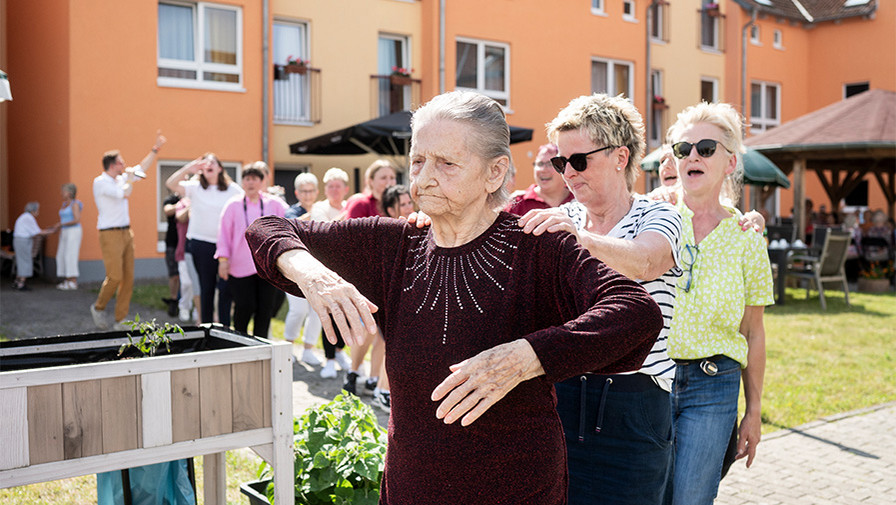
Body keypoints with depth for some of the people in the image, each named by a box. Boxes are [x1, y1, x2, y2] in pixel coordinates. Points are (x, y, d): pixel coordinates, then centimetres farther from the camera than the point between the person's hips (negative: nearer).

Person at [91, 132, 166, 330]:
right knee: (115, 277, -9)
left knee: (128, 278, 3)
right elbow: (125, 193, -22)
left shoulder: (121, 178, 13)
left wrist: (156, 148, 21)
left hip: (126, 233, 8)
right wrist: (130, 178, -5)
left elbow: (141, 169, 24)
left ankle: (120, 320, 8)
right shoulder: (100, 182, -10)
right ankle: (98, 307, 17)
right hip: (110, 234, -7)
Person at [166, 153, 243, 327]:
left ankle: (224, 327, 9)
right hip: (202, 243, 0)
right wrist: (188, 169, -17)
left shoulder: (233, 189, 5)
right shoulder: (195, 187, 3)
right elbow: (171, 184, -9)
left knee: (226, 288, -3)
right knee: (206, 287, 9)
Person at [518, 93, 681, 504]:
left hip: (632, 404, -3)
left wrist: (581, 237, -44)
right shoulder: (562, 220, 10)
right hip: (558, 393, 4)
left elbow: (643, 262, -25)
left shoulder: (658, 217, -3)